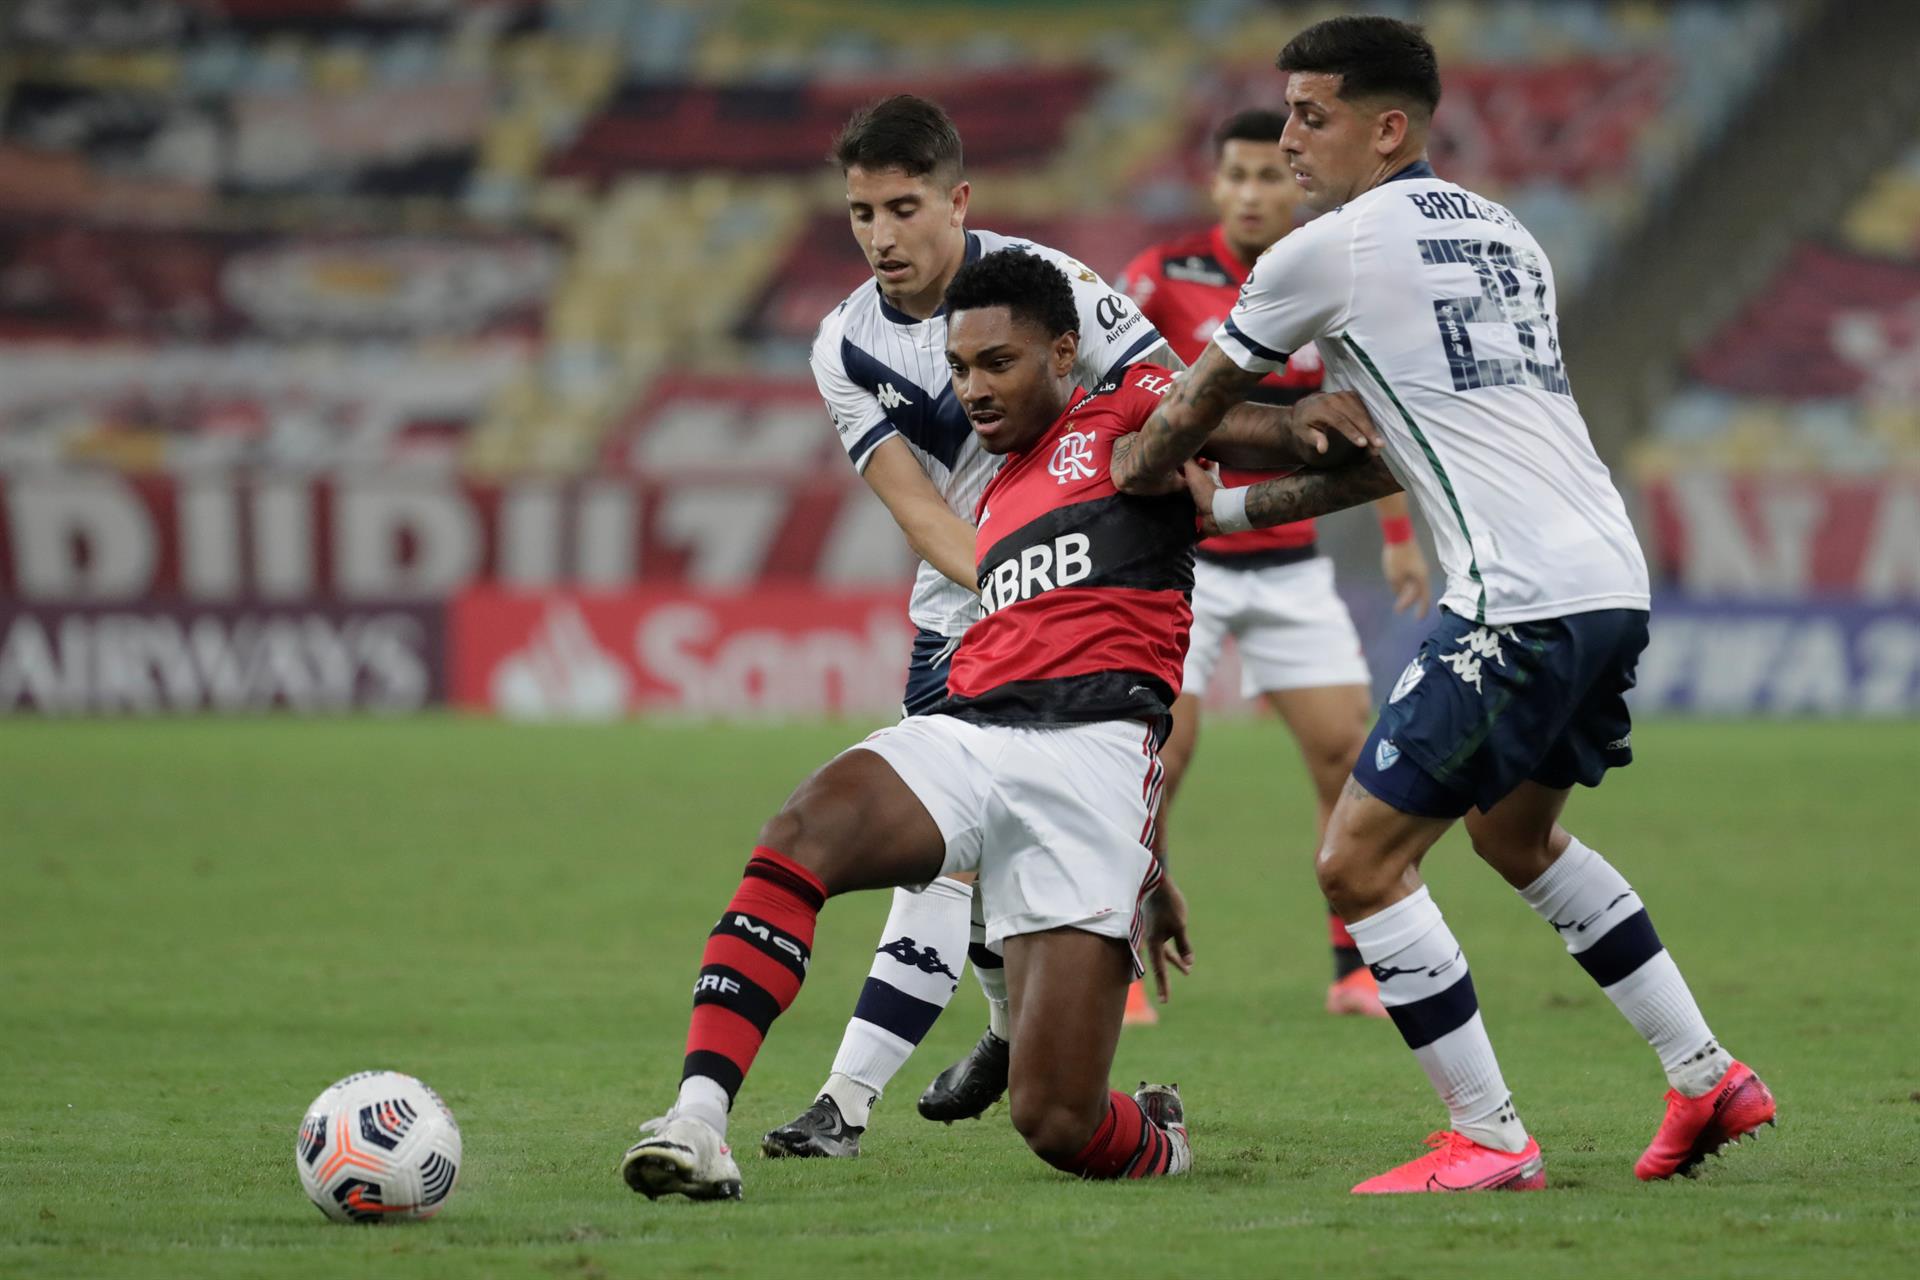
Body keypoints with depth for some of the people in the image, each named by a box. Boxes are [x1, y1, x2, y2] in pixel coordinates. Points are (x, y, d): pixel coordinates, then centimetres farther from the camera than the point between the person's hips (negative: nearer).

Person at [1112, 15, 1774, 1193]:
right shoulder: (1504, 239, 20)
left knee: (1361, 862, -3)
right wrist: (1238, 508, 30)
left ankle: (1490, 1139, -3)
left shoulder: (1332, 250, -3)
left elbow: (1190, 413, 12)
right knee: (1516, 833, 29)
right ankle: (1710, 1078, 28)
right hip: (1614, 579, 9)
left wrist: (1130, 476, 33)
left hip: (1521, 601, -9)